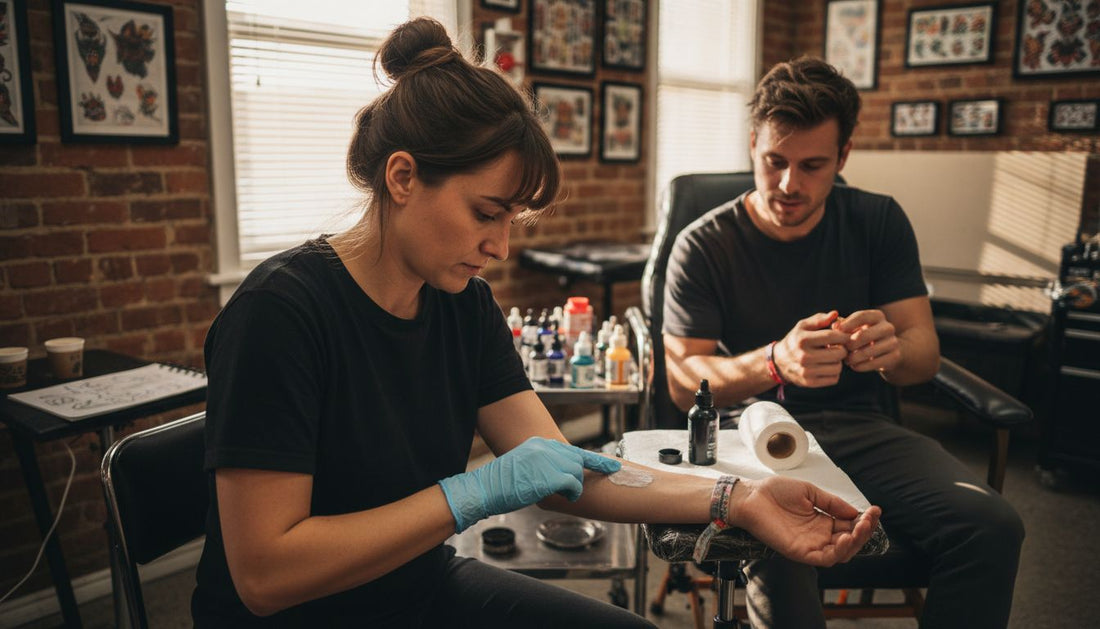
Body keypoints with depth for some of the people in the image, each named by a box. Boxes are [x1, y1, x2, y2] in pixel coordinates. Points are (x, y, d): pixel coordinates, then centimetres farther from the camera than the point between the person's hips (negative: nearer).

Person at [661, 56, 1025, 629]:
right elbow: (682, 381, -9)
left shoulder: (878, 222, 5)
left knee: (991, 526, -23)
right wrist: (775, 362, -30)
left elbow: (925, 351, 2)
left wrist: (891, 349, -25)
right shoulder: (702, 247, -5)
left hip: (857, 428, 4)